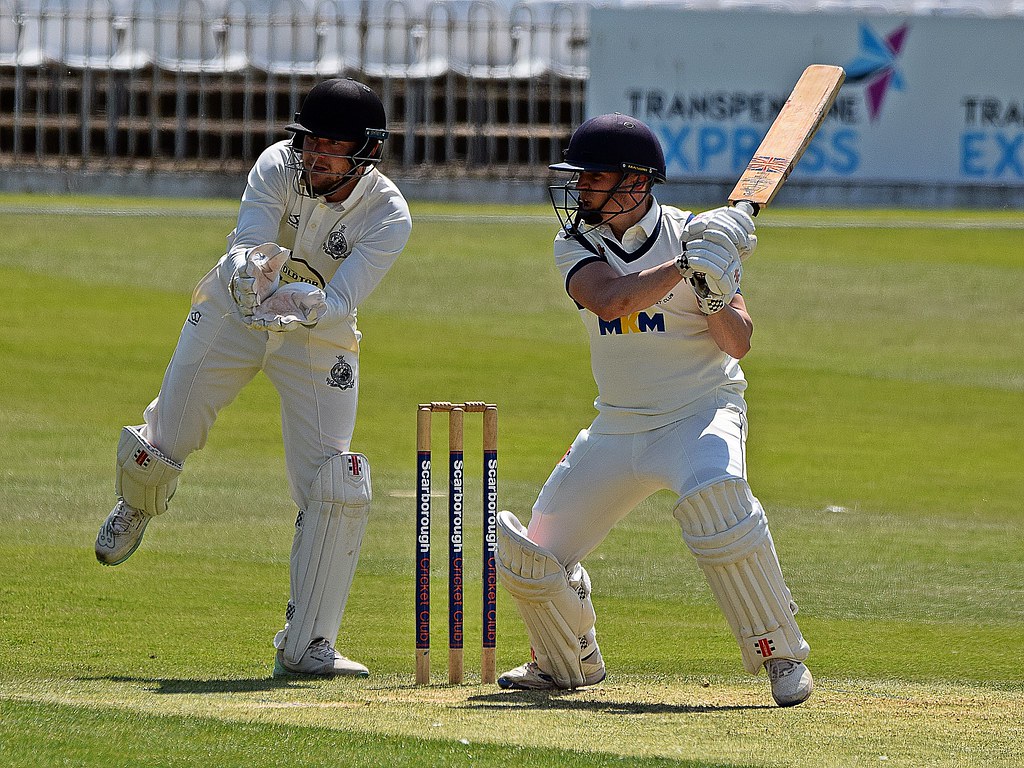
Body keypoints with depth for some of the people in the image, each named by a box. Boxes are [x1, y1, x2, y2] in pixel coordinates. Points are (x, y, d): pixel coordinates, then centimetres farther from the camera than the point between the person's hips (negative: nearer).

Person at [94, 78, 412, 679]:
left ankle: (306, 648, -3)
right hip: (231, 316, 1)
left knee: (335, 490, -13)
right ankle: (139, 505, 43)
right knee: (160, 449, 2)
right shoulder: (279, 166, -21)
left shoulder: (389, 217, -24)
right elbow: (248, 246, -34)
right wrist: (248, 274, -57)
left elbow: (340, 301, -34)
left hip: (319, 342, -1)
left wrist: (300, 304, -55)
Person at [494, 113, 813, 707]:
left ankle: (783, 655, -25)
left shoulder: (692, 234, -8)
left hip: (702, 412, -4)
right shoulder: (577, 245, -2)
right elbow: (609, 300, -24)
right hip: (618, 429, 4)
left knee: (713, 494, -37)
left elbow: (738, 343, -13)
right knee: (529, 555, 0)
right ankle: (569, 663, 32)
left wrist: (712, 291, -32)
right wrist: (688, 267, -29)